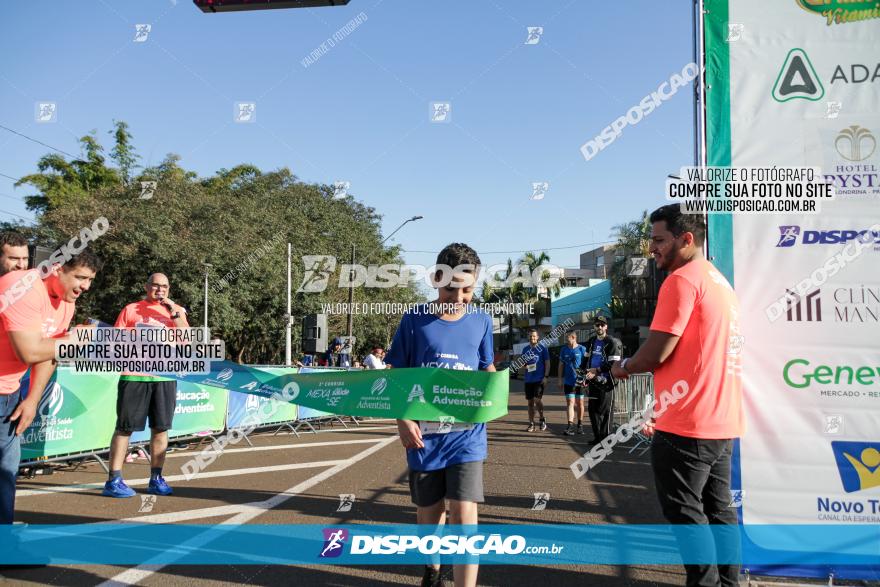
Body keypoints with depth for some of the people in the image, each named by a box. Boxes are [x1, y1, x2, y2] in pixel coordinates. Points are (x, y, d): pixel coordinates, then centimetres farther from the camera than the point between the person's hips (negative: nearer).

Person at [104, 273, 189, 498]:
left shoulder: (175, 311, 13)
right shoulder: (131, 309, 9)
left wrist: (175, 313, -9)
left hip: (165, 377, 2)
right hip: (134, 376, -2)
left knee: (161, 428, 4)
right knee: (125, 427, -1)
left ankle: (156, 479, 12)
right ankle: (114, 480, 3)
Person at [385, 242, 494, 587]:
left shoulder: (481, 321, 3)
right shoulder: (414, 319, -3)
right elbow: (395, 376, 0)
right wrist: (403, 421, -12)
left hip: (467, 432, 0)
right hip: (424, 432, 0)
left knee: (464, 515, -10)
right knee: (429, 511, 15)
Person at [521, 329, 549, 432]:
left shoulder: (542, 347, -1)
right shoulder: (526, 349, 11)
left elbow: (547, 363, -2)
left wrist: (546, 376, -11)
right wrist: (524, 366, -5)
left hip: (539, 379, -4)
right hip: (528, 379, 5)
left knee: (537, 399, -14)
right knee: (530, 401, 7)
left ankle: (542, 419, 5)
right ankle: (531, 424, 13)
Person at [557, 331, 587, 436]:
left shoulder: (582, 349, -4)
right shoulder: (564, 350, 6)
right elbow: (561, 365, 11)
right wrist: (560, 379, 8)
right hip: (568, 381, 2)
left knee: (579, 403, 9)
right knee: (570, 403, -6)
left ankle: (580, 425, 24)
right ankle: (570, 426, -11)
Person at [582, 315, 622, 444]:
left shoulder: (612, 342, -9)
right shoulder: (591, 341, 13)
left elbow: (614, 364, -14)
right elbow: (586, 359, 20)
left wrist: (597, 370, -14)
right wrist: (586, 376, 11)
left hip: (606, 382, -7)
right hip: (593, 381, 7)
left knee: (605, 410, -4)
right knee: (592, 409, 10)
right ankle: (597, 437, 19)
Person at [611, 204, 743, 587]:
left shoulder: (682, 279, -13)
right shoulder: (720, 281, 17)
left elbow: (656, 353, -18)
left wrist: (623, 366, 3)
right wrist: (664, 414, 22)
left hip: (687, 426, -9)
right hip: (722, 422, 9)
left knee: (685, 512, 2)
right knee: (718, 509, 15)